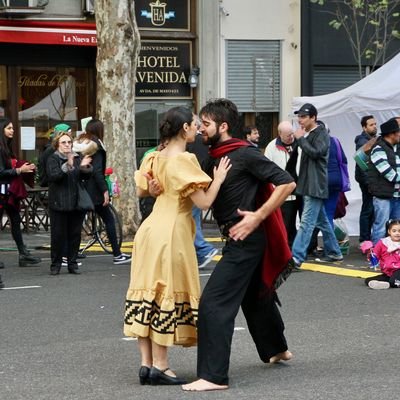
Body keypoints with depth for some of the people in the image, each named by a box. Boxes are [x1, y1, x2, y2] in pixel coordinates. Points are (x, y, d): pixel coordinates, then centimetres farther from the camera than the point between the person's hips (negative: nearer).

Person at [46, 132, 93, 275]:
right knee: (58, 235, -3)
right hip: (58, 203, -4)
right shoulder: (53, 159, -1)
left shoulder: (77, 158, 12)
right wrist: (67, 166, -31)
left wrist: (84, 167, -13)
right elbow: (52, 176, -18)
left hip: (75, 202, 4)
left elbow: (86, 176, 8)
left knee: (75, 234, 5)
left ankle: (72, 263, 13)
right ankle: (55, 264, 5)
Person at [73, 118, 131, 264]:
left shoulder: (79, 144, 10)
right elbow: (97, 171, -18)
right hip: (94, 191, -7)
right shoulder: (96, 146, -10)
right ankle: (117, 255, 2)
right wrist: (105, 190, -19)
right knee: (109, 220, 2)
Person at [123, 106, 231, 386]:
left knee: (149, 293, 8)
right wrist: (218, 179, -5)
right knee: (168, 293, -3)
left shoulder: (156, 158, 10)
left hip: (152, 229, 8)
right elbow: (203, 202, -17)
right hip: (172, 232, -8)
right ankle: (160, 366, 0)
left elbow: (142, 191, 21)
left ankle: (147, 363, 10)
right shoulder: (184, 160, -14)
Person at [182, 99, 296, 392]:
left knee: (214, 302, -14)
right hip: (239, 238, 10)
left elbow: (287, 183, -17)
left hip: (247, 238, -10)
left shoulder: (245, 154, -15)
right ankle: (276, 349, 48)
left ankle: (213, 376, -14)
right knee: (255, 295, 26)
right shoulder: (215, 158, 10)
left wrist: (258, 216, -22)